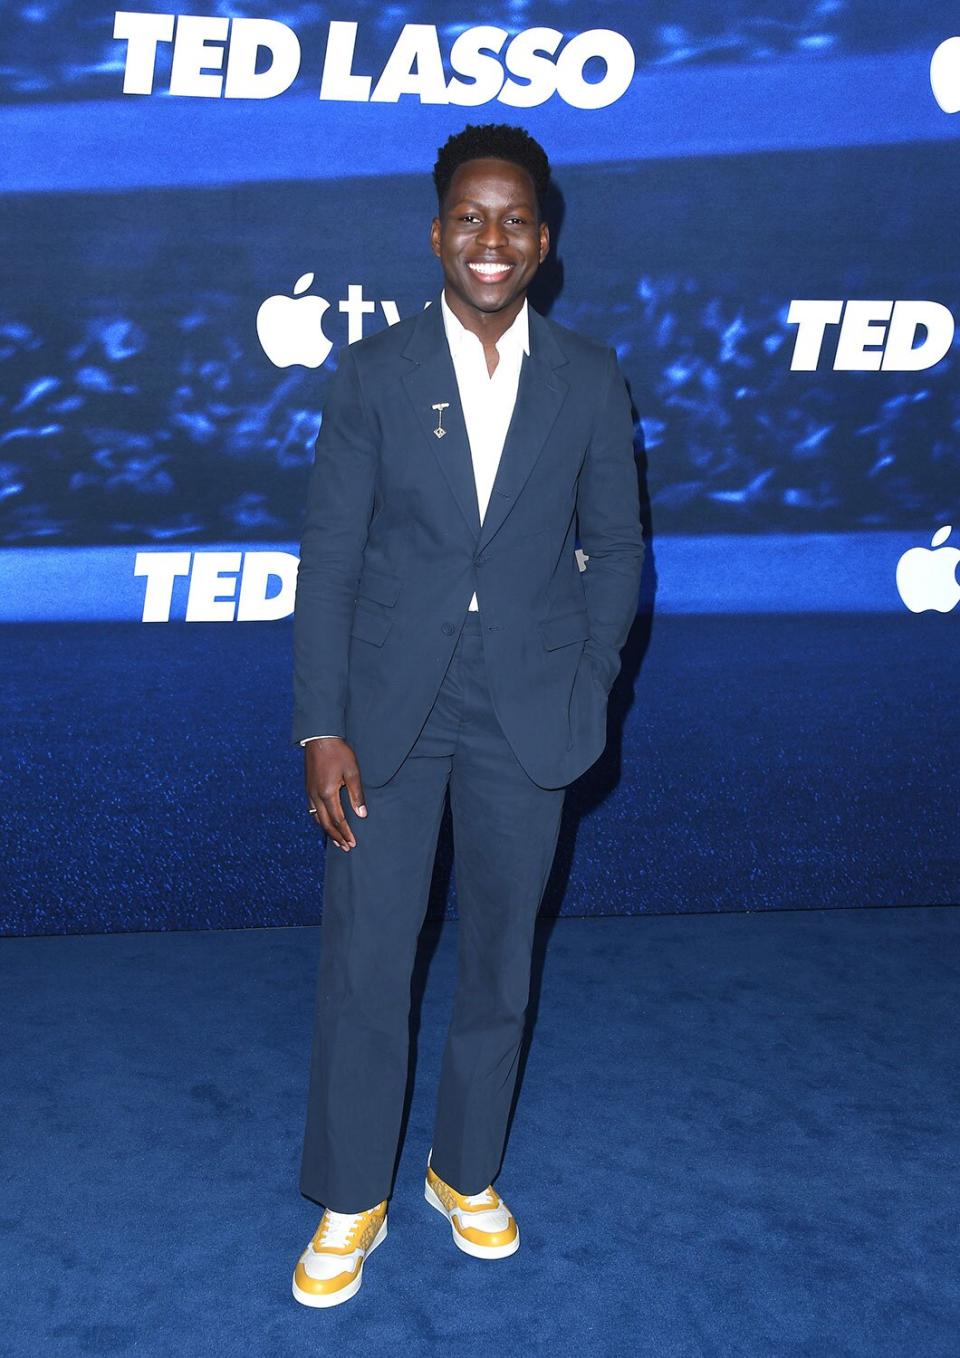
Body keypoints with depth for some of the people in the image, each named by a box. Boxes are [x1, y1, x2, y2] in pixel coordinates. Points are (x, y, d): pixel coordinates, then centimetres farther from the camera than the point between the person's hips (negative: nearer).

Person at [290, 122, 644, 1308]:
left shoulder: (589, 381, 1)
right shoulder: (372, 372, -2)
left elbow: (614, 546, 9)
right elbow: (327, 556, -4)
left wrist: (588, 690, 1)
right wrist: (320, 728, -9)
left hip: (526, 718, 1)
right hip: (390, 712, -1)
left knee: (499, 959, 13)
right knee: (362, 963, 4)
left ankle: (467, 1171, 34)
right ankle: (350, 1201, 23)